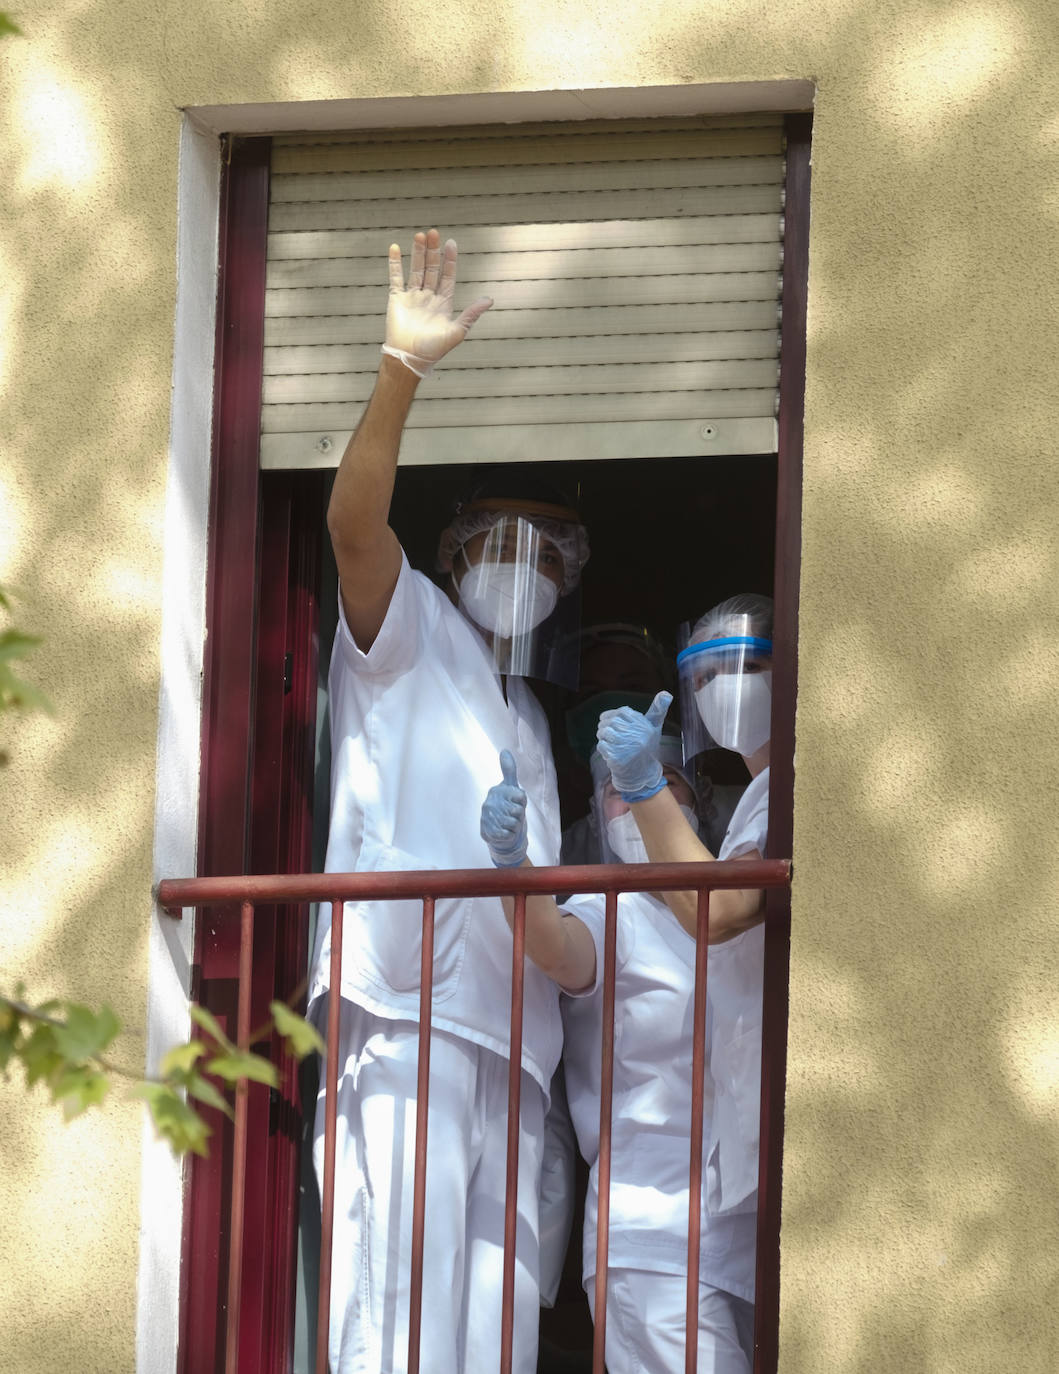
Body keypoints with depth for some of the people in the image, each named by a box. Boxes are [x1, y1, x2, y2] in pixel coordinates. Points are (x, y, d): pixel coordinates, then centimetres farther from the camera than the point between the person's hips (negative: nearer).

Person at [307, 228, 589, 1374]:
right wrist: (403, 370, -18)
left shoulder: (527, 718, 32)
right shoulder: (410, 632, 12)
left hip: (509, 1022, 7)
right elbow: (353, 519, -8)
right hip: (409, 1006, -7)